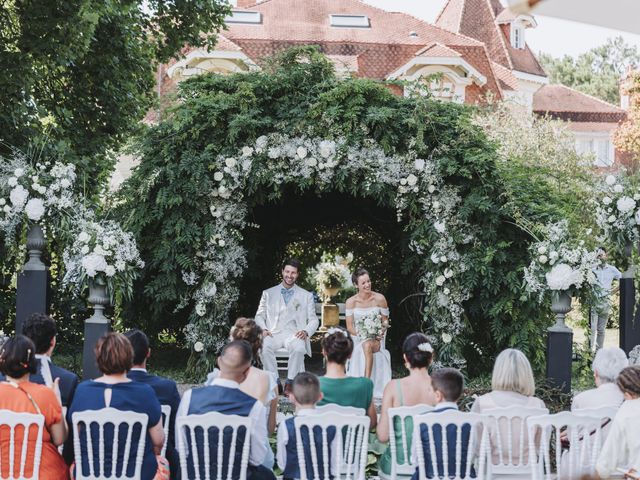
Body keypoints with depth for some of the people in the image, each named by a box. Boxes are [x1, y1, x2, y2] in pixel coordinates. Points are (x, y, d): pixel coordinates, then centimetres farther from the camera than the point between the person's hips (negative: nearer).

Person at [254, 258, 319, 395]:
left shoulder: (306, 296, 16)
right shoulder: (268, 293, 17)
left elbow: (313, 320, 12)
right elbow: (259, 316, 16)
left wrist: (306, 331, -9)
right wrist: (263, 329, -6)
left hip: (294, 334, -1)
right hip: (274, 333, 1)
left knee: (299, 348, -36)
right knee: (264, 347, -35)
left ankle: (290, 382, -25)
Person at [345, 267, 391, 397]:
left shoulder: (379, 299, -3)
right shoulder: (351, 302, -2)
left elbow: (385, 321, 6)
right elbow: (350, 327, -2)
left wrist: (382, 331, -15)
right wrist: (362, 334, -18)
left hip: (376, 339, -1)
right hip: (359, 339, 1)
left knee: (367, 346, -33)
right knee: (366, 345, -30)